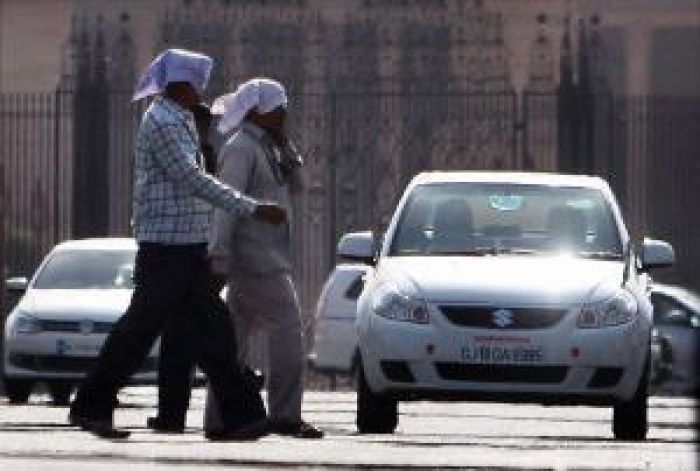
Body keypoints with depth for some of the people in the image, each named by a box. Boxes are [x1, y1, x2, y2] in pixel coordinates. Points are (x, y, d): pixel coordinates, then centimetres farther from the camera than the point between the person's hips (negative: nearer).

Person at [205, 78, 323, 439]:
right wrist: (219, 258, -23)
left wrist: (284, 145, 6)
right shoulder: (242, 148, -12)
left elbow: (293, 186, 19)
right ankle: (285, 416, -11)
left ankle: (218, 417, 9)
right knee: (287, 331, -11)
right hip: (258, 260, -10)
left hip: (266, 258, 10)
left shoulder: (264, 149, 18)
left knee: (236, 339, 8)